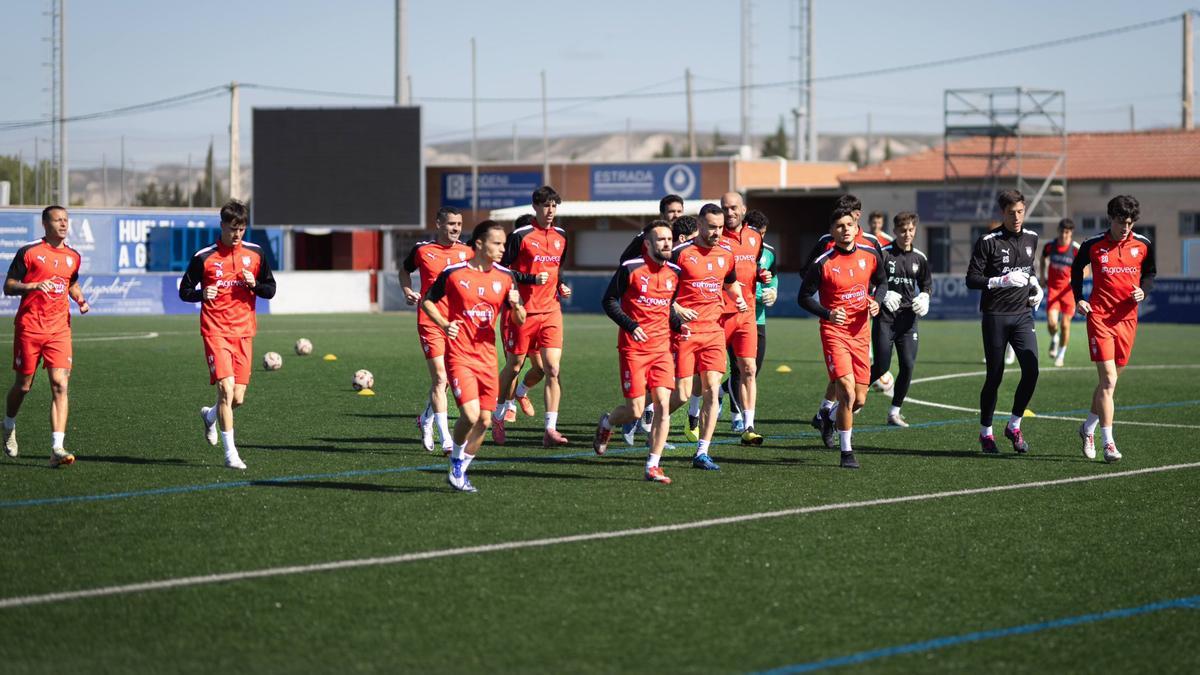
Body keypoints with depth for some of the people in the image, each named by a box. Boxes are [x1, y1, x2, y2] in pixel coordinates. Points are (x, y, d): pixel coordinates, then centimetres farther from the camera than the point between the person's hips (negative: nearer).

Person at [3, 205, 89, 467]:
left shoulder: (73, 257, 11)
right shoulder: (28, 252, -3)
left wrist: (81, 300, 9)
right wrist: (33, 286, -20)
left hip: (59, 330, 3)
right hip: (29, 328, -3)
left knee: (60, 385, -12)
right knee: (23, 385, 7)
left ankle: (57, 449, -17)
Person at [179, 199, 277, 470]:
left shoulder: (255, 254, 6)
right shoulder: (204, 257, -2)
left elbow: (270, 290, 12)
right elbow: (184, 291, 4)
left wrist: (254, 285, -9)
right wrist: (202, 294, -17)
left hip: (244, 332, 3)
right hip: (216, 332, -3)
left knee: (238, 398, 2)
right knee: (226, 387, -18)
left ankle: (210, 416, 38)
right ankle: (230, 453, -13)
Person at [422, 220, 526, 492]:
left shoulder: (505, 276, 5)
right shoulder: (454, 273, -7)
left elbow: (519, 321, 7)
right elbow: (427, 301, 5)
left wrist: (516, 306, -16)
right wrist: (445, 324, -12)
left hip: (487, 356, 5)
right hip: (459, 355, -5)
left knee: (484, 421, 5)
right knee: (470, 414, -19)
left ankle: (460, 472, 23)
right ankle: (455, 464, 7)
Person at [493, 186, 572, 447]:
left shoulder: (561, 235, 11)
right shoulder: (521, 235, -8)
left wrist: (561, 286, 9)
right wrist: (532, 279, -18)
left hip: (551, 311, 4)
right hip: (523, 312, -4)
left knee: (552, 368, -8)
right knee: (514, 365, 8)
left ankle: (551, 430, -9)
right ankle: (498, 417, 29)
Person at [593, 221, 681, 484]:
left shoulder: (675, 272, 8)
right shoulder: (630, 268, -7)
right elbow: (609, 301, -2)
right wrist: (631, 325, -13)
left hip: (662, 347, 4)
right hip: (633, 347, -4)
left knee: (663, 405, -9)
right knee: (635, 410, -7)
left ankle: (653, 467, -4)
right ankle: (606, 423, 28)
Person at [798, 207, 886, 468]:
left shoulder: (870, 256, 3)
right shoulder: (823, 263, -11)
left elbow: (881, 282, 20)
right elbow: (804, 297, -4)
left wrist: (876, 301, -1)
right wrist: (828, 314, -19)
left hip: (861, 332, 5)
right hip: (834, 331, -5)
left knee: (859, 400, 5)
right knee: (847, 392, -18)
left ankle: (832, 418, 39)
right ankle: (846, 452, -5)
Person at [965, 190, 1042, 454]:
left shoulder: (1031, 238, 9)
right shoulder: (988, 242, -8)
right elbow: (971, 279, -10)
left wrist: (1035, 284, 10)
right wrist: (1001, 281, -22)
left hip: (1023, 314, 4)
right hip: (995, 316, -4)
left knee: (1031, 371, -10)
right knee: (994, 376, 1)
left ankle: (1014, 425, 8)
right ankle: (985, 431, 17)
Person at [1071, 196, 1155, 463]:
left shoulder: (1143, 245, 1)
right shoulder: (1093, 245, -5)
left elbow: (1150, 273, 17)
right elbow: (1076, 269, 13)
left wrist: (1144, 291, -3)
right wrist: (1078, 299, 2)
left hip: (1127, 318, 4)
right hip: (1099, 317, -4)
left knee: (1110, 380, 12)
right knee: (1108, 379, -12)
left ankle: (1088, 428, 33)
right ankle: (1108, 443, -10)